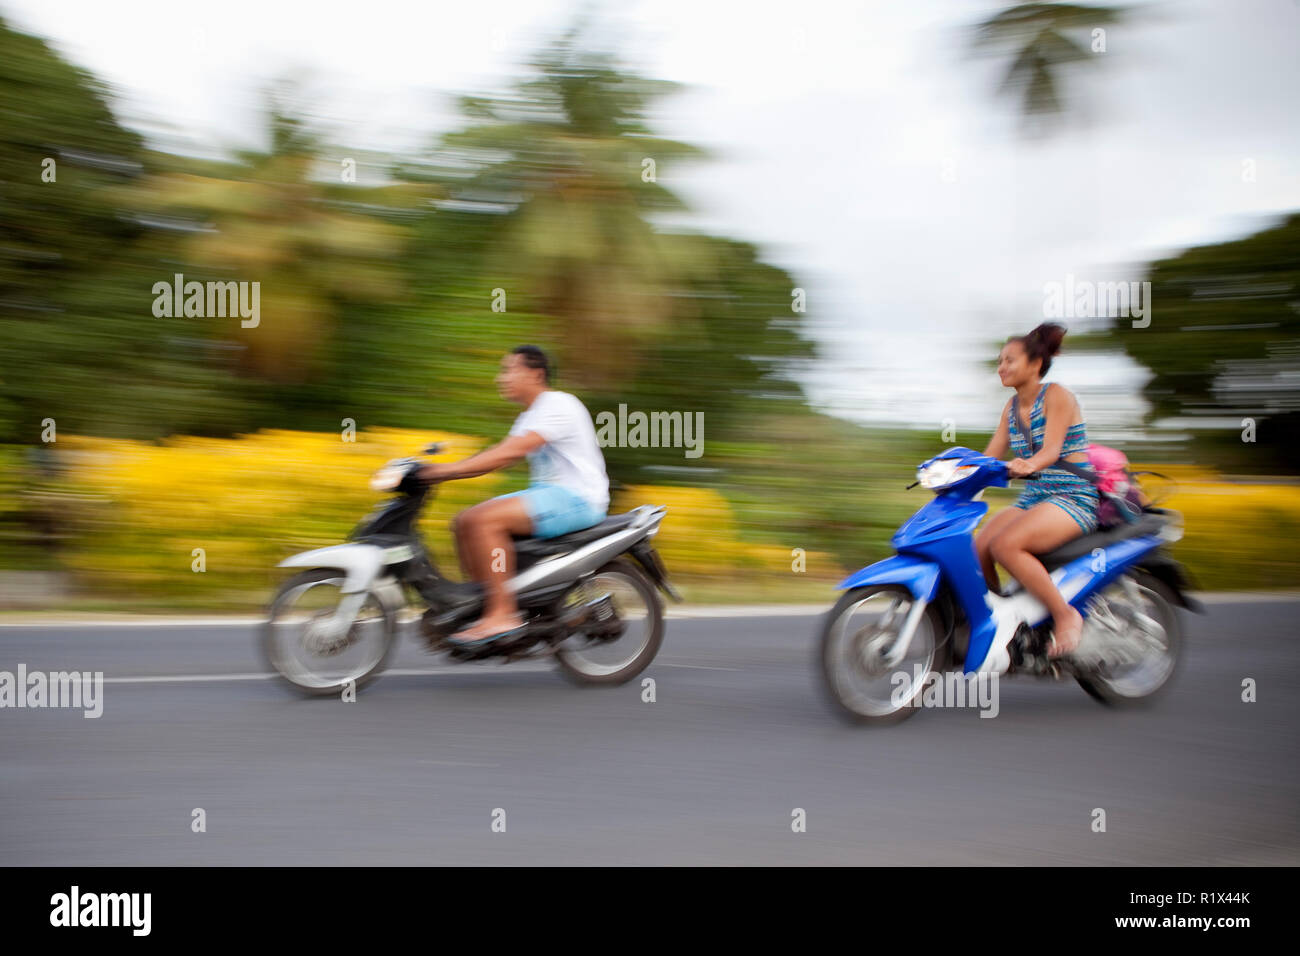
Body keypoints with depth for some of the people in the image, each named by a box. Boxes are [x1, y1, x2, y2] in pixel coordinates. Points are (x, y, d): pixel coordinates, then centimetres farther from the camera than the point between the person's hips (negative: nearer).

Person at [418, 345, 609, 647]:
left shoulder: (558, 405, -13)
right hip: (548, 494, 10)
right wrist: (437, 469, 3)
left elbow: (509, 452, -23)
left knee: (482, 519, -26)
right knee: (465, 522, 1)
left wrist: (448, 469, -25)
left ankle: (502, 615, -28)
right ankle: (483, 603, 0)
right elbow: (497, 457, 16)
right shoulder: (529, 418, 20)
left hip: (576, 498, -10)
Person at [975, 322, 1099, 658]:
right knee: (976, 549, -18)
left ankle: (1066, 614, -21)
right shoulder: (1013, 407, 15)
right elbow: (989, 458, 11)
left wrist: (1028, 464, -43)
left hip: (1074, 499, -7)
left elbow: (1052, 449, -21)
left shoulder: (1057, 396, -6)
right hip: (1032, 500, 7)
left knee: (1004, 545, -31)